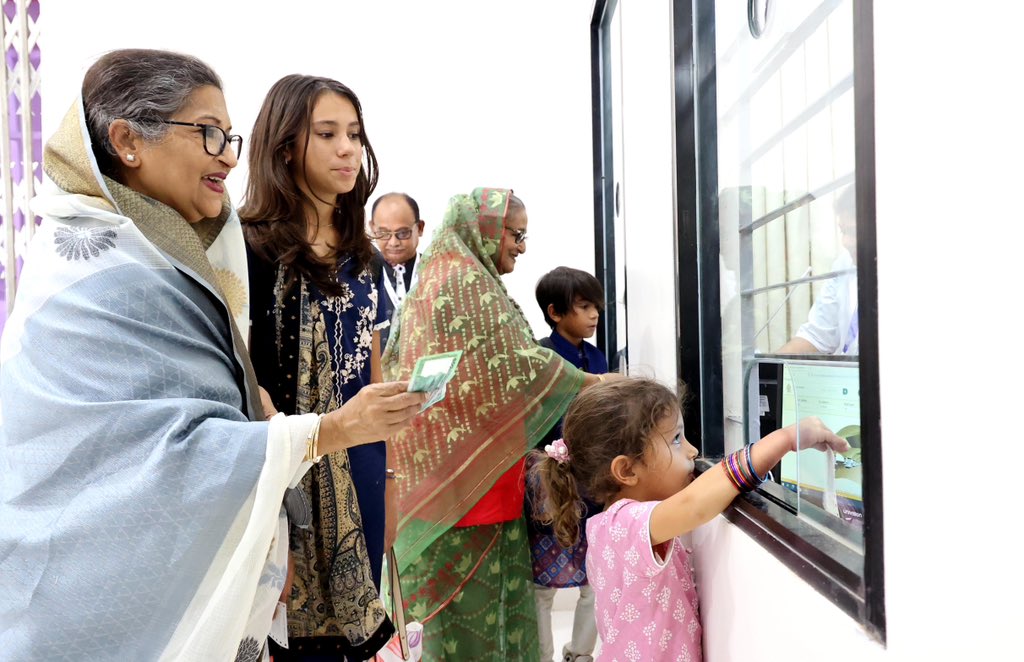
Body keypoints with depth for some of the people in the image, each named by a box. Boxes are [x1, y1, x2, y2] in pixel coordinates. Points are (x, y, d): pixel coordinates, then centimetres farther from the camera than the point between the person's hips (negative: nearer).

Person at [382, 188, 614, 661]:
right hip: (468, 483, -10)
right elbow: (519, 364, -16)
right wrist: (593, 384, -2)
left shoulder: (443, 278, 18)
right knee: (471, 610, 0)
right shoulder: (465, 280, -13)